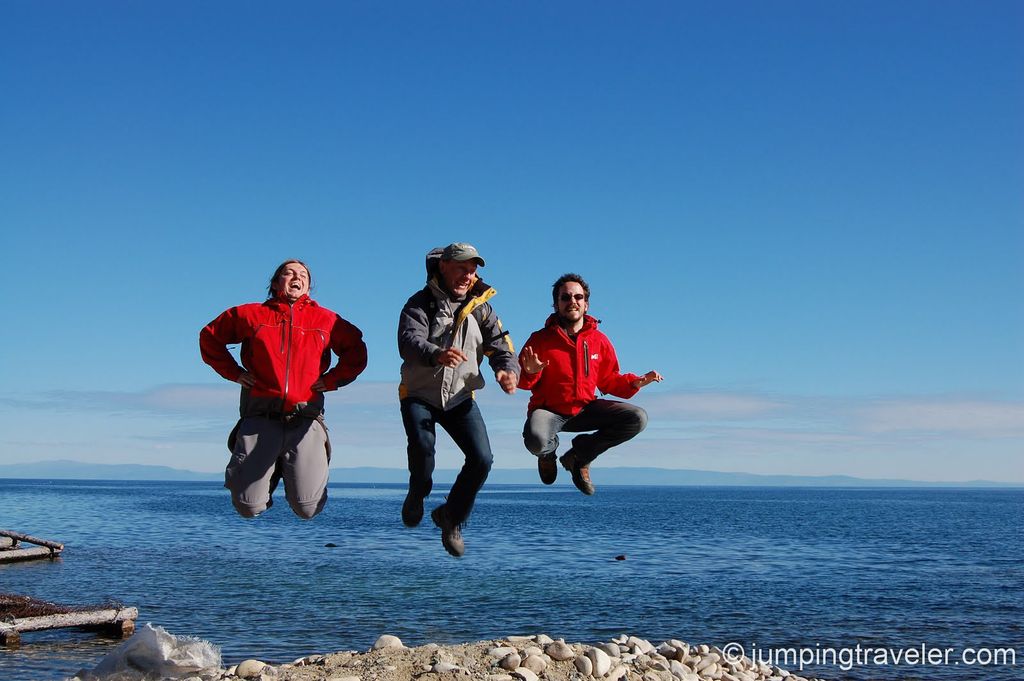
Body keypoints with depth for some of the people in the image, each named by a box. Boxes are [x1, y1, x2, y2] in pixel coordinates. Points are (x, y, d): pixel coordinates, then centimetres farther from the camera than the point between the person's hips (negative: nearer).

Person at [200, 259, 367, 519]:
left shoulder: (326, 320, 12)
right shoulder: (251, 314, 11)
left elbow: (356, 351, 21)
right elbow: (210, 336, 20)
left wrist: (333, 378, 7)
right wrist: (234, 372, 9)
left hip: (305, 421, 0)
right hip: (260, 419, 0)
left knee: (308, 509, -7)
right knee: (249, 508, -5)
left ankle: (292, 471, 26)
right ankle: (272, 471, 28)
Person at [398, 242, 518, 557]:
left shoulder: (481, 309, 4)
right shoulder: (421, 303, -10)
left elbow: (502, 349, -4)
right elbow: (409, 342, -28)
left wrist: (508, 371, -29)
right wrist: (436, 354, -51)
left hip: (460, 398, 4)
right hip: (419, 395, -3)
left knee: (482, 459, -11)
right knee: (422, 448, -28)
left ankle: (451, 518, 15)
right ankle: (417, 496, 7)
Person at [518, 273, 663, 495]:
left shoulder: (599, 341, 2)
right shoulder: (541, 339, -8)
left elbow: (609, 381, 9)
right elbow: (522, 381, -7)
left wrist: (635, 382, -8)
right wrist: (530, 373, -31)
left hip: (584, 410, 4)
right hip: (548, 411, -4)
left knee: (638, 418, -12)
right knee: (536, 441, -38)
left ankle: (580, 455, 6)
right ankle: (549, 451, 8)